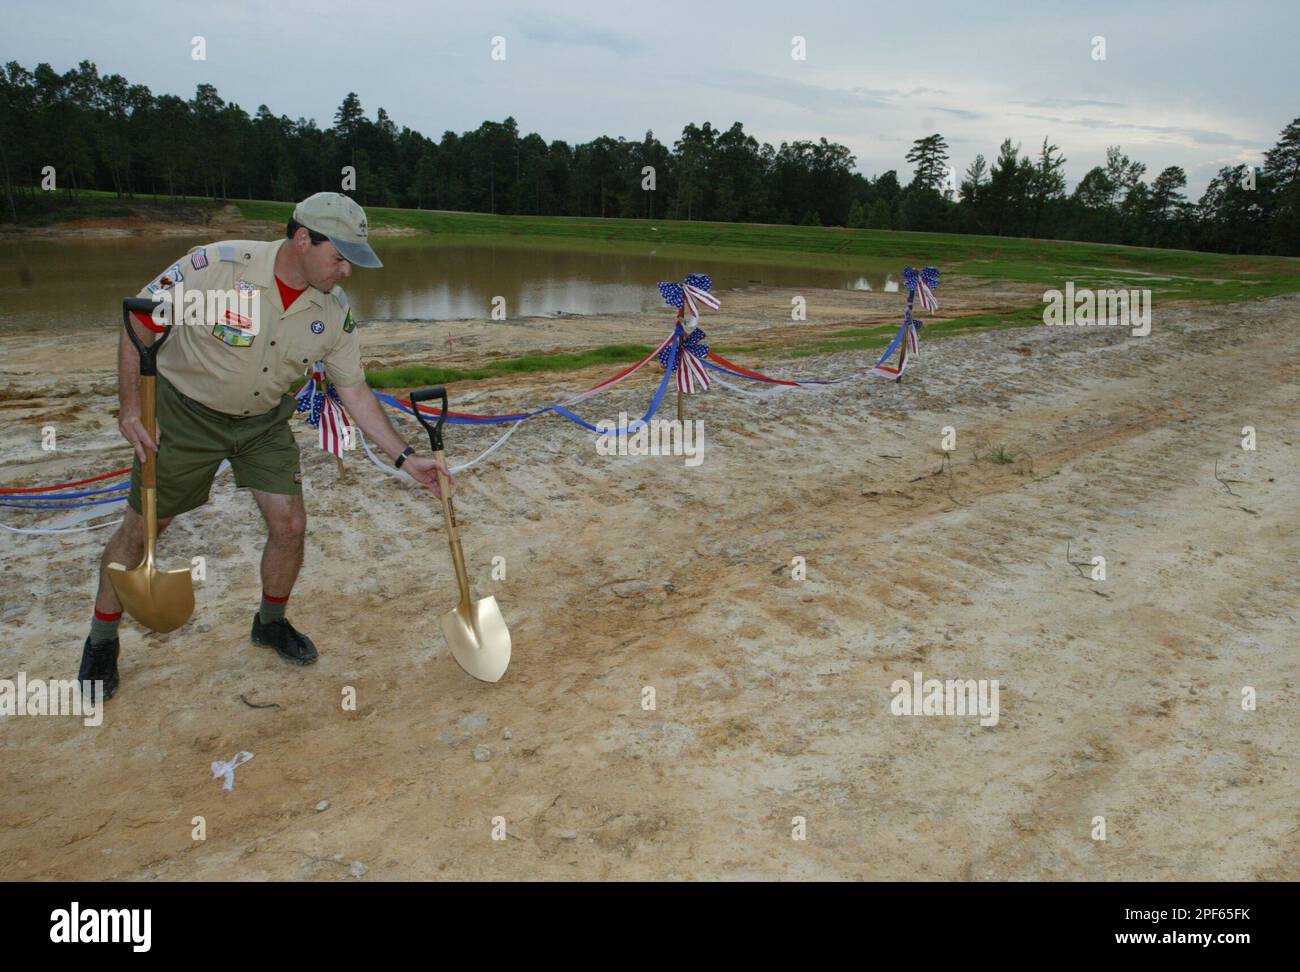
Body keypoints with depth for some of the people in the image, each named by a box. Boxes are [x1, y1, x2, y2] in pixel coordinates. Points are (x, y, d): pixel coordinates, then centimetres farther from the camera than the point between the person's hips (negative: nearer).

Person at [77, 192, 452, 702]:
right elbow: (139, 321, -14)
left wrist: (404, 457, -11)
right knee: (141, 526, 5)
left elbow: (355, 391, -6)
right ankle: (101, 642, 27)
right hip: (184, 414, -3)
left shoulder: (335, 310, -13)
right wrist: (131, 408, -16)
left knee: (289, 524, -4)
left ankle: (271, 622, 24)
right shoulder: (217, 265, -27)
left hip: (264, 421, 3)